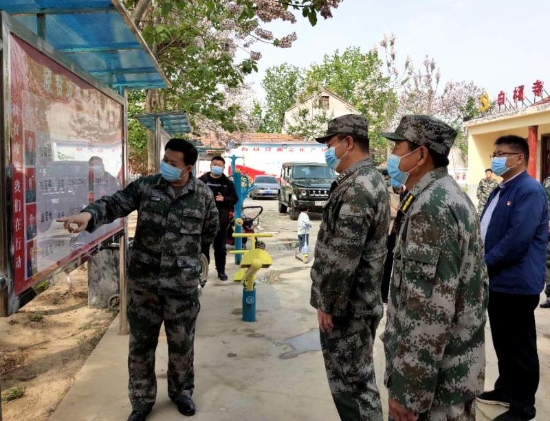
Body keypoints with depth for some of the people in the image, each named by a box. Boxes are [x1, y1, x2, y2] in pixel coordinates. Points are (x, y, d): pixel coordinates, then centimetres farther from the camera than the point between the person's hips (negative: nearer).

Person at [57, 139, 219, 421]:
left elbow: (210, 230, 12)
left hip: (183, 283, 0)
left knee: (181, 342, 14)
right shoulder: (145, 186, -2)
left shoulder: (203, 195, -2)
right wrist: (89, 214, -32)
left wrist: (187, 249, 9)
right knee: (141, 343, 12)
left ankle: (181, 391, 38)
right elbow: (115, 203, -13)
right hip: (143, 280, 1)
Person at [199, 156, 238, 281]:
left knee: (221, 248, 11)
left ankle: (221, 271, 22)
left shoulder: (228, 182, 6)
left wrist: (224, 199, -11)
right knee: (204, 246, 7)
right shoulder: (202, 180, -1)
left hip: (221, 220, 2)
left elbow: (234, 199, 7)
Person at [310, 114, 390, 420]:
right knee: (359, 377, 22)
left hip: (347, 305, -10)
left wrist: (328, 304, -16)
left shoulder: (357, 187, -22)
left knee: (350, 383, 3)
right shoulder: (370, 179, 12)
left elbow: (342, 257, -26)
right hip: (361, 299, 10)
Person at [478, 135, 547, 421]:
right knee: (502, 342, 21)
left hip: (516, 282, -9)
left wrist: (484, 264, -17)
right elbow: (487, 230, 19)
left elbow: (518, 239, -25)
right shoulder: (501, 190, 14)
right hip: (498, 280, 9)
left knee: (520, 346, 5)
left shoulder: (530, 190, -16)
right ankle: (506, 390, 37)